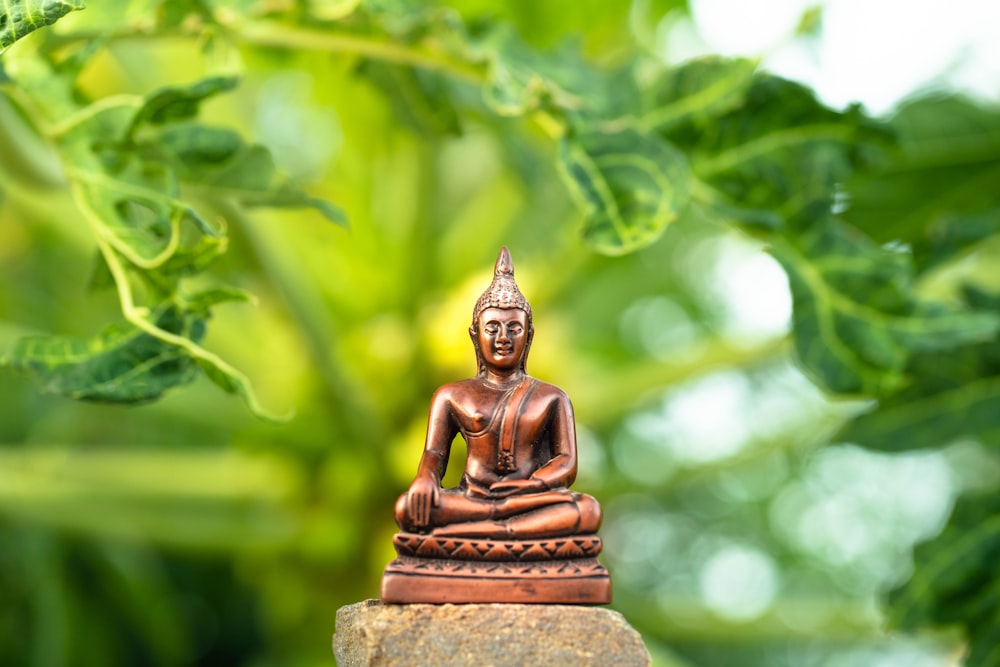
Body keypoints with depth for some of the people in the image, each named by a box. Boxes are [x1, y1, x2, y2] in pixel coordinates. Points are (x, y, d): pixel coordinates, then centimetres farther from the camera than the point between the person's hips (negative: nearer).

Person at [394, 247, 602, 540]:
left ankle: (466, 531, -41)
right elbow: (434, 453, 10)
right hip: (470, 499, 0)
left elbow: (566, 463, 9)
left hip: (532, 499, 0)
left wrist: (534, 484, -16)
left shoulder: (551, 398, 18)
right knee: (407, 507, -32)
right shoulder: (451, 396, 19)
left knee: (588, 509, -34)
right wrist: (425, 478, -17)